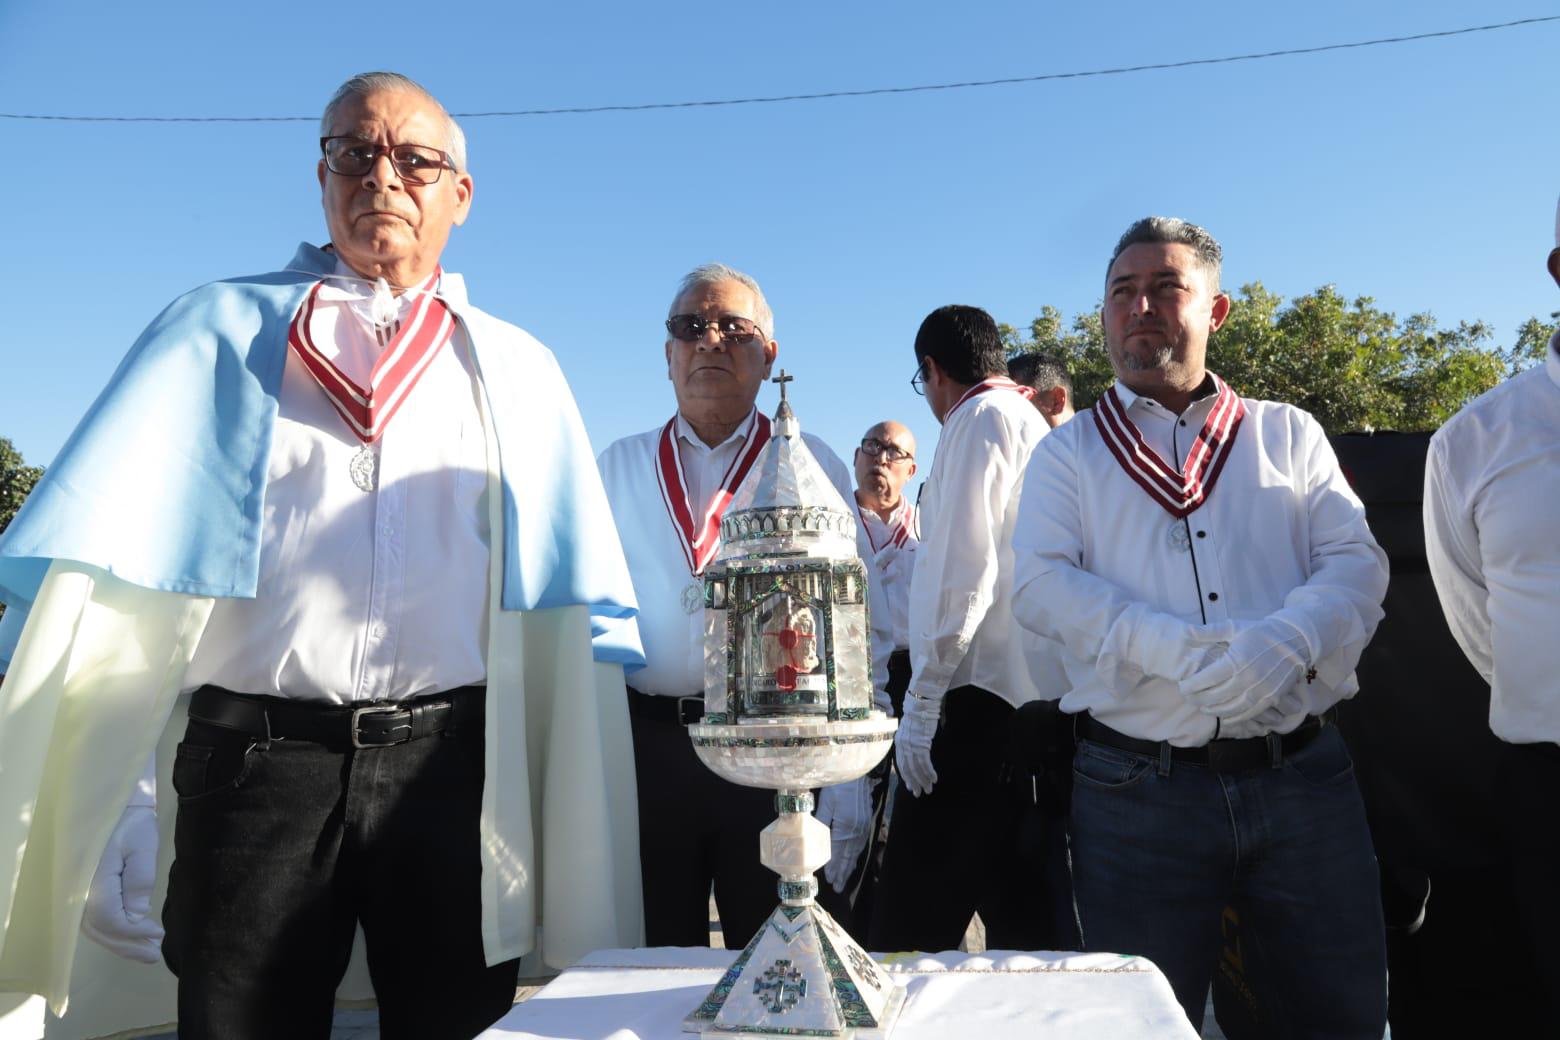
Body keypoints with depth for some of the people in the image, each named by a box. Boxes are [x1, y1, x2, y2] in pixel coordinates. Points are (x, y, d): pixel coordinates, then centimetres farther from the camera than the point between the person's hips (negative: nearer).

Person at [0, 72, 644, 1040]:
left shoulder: (517, 370, 9)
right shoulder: (217, 332, 8)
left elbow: (574, 613, 5)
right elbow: (112, 566, 1)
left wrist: (582, 834, 2)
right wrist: (108, 799, -8)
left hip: (453, 770, 1)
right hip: (258, 761, 0)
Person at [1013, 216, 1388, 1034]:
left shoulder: (1289, 435, 13)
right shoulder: (1068, 452, 8)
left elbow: (1356, 564, 1)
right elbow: (1040, 586, -7)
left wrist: (1283, 646, -20)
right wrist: (1181, 650, -20)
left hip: (1303, 775, 2)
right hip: (1138, 788, -1)